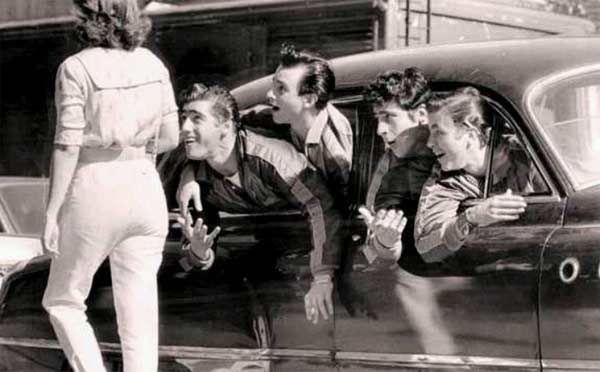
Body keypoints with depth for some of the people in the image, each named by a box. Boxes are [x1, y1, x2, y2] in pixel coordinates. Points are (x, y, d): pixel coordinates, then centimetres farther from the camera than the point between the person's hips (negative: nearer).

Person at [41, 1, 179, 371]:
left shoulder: (77, 68, -11)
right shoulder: (153, 64, 3)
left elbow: (68, 147, -13)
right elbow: (171, 137, 7)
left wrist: (52, 213, -8)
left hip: (97, 189, -5)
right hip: (146, 188, 5)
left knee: (63, 301, 12)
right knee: (140, 308, 10)